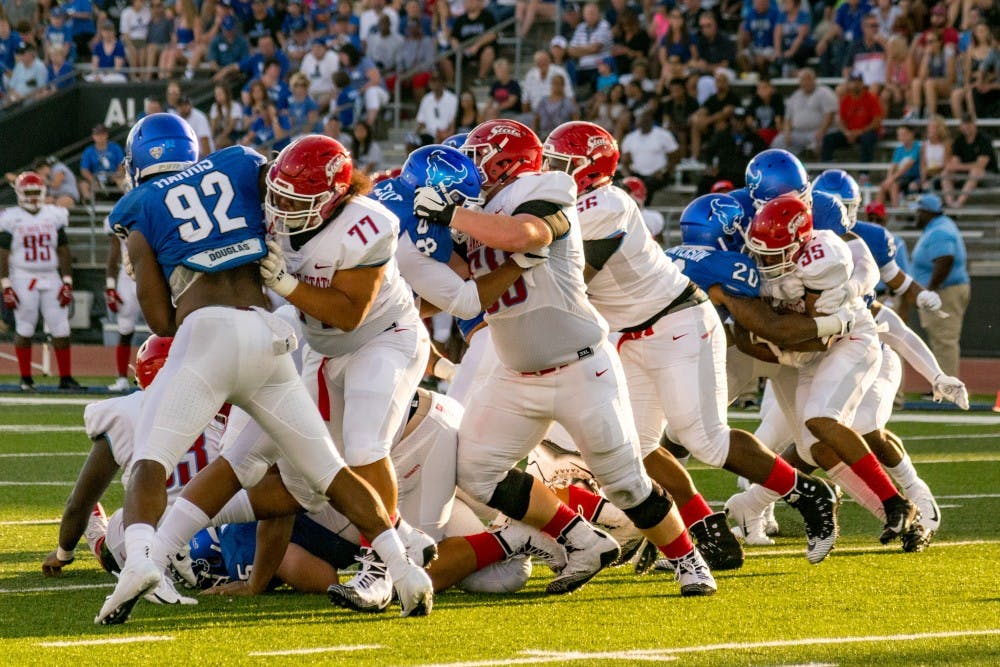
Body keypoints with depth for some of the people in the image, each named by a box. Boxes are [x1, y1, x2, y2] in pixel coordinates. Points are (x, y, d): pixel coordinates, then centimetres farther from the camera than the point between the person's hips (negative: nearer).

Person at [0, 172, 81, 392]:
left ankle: (66, 377, 4)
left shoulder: (54, 216, 8)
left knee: (61, 328, -2)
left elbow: (63, 252, 9)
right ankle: (26, 378, 9)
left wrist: (67, 283, 2)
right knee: (24, 330, 0)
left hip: (51, 278, 3)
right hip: (23, 279, -3)